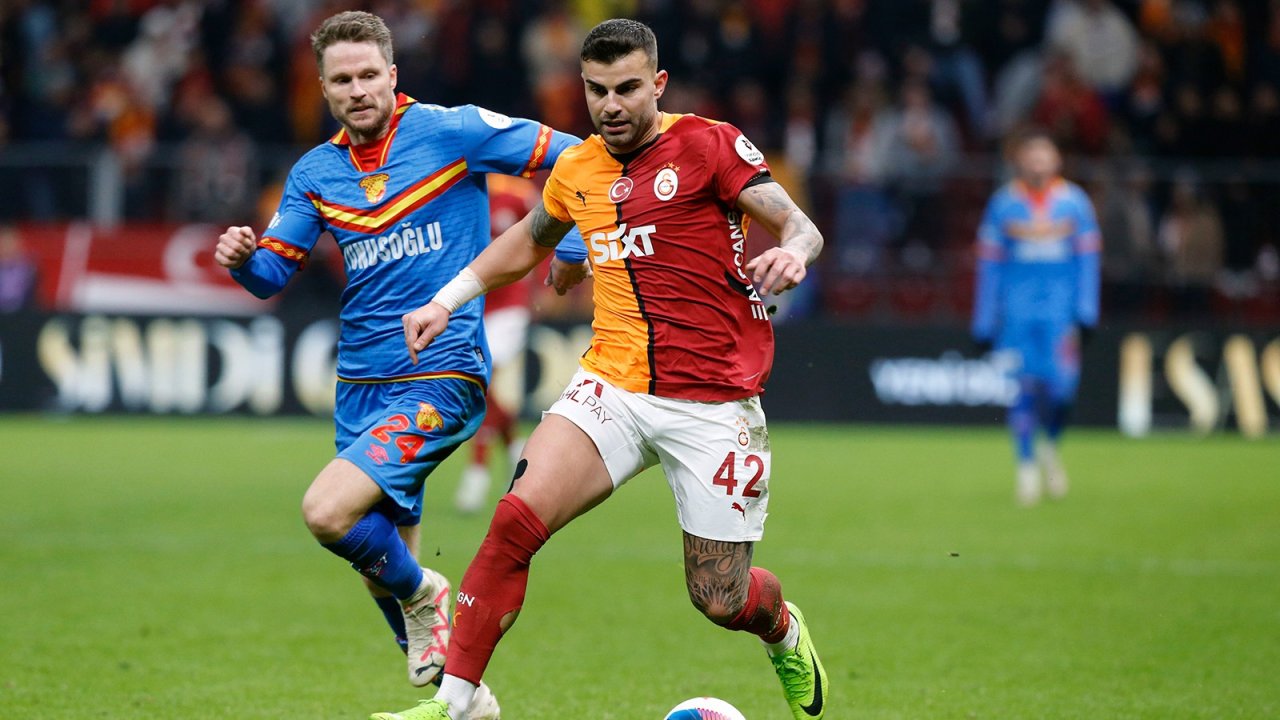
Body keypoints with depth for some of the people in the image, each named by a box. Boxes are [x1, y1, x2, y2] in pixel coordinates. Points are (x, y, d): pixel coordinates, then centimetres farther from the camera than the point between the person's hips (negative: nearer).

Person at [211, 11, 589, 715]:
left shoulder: (450, 132, -6)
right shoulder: (314, 173, 9)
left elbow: (575, 158, -2)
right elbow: (273, 274, 11)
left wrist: (573, 248, -9)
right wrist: (242, 257, -10)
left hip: (440, 379, -6)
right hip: (361, 386, 7)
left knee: (327, 511, -24)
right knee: (383, 558, 10)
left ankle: (422, 598, 4)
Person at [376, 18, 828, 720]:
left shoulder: (707, 144, -5)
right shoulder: (576, 169, 10)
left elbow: (801, 227, -10)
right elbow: (530, 239, 31)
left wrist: (792, 252, -33)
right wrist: (448, 299, 23)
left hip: (713, 401, -3)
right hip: (613, 385, 4)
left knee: (721, 602, 1)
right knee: (516, 519, -21)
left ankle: (784, 632, 40)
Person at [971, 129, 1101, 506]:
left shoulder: (1075, 202, 7)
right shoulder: (1003, 204, 6)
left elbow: (1087, 259, 8)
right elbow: (989, 264, 8)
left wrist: (1086, 312, -1)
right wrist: (983, 323, 4)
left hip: (1060, 308, 0)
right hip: (1016, 310, 0)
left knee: (1060, 385, -11)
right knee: (1022, 386, -6)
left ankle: (1051, 447, 17)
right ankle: (1027, 464, 6)